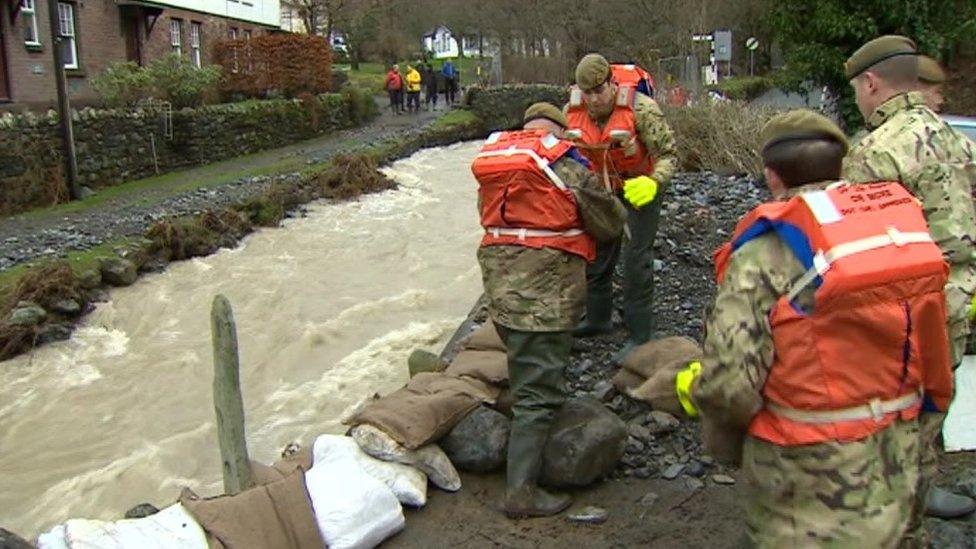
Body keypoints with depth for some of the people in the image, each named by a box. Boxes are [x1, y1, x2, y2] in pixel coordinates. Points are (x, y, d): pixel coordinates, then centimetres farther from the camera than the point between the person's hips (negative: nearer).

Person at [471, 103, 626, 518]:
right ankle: (520, 491, 2)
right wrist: (614, 207, 20)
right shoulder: (566, 167, -10)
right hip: (545, 288, -7)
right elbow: (609, 222, -2)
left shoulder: (494, 158, 8)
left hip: (499, 279, 7)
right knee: (538, 390, -1)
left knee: (526, 369, 28)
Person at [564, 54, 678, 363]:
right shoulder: (573, 110, -15)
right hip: (602, 186, 5)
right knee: (597, 250, 14)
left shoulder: (640, 109, -30)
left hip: (640, 184, -5)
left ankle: (638, 336, -1)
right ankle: (598, 319, 33)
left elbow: (668, 154, -25)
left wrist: (652, 183, -43)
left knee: (636, 256, -9)